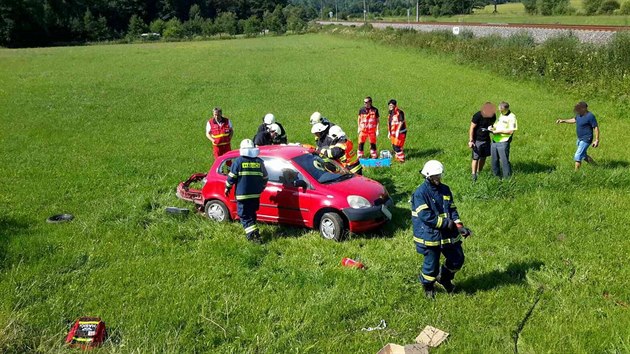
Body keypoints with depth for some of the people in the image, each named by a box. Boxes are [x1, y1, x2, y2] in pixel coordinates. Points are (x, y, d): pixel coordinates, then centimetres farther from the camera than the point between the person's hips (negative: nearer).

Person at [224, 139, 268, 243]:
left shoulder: (238, 161, -7)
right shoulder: (259, 161, 6)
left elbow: (231, 177, -6)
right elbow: (265, 177, 13)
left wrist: (227, 188, 8)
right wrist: (260, 189, 28)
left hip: (242, 195, -4)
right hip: (255, 195, 4)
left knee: (244, 216, 1)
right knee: (251, 214, 21)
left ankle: (252, 234, -12)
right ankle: (253, 232, 27)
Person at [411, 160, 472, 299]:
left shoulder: (445, 189, 7)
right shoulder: (420, 193, -16)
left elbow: (452, 209, 9)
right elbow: (425, 216, -22)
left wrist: (459, 226, -7)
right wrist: (447, 223, -19)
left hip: (448, 234, 7)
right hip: (430, 236, -7)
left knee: (457, 259, 12)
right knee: (431, 264, 5)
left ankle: (444, 278, 39)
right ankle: (428, 287, 33)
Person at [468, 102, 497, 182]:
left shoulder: (493, 115, -4)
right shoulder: (477, 116, -19)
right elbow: (472, 128, -14)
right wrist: (471, 141, -16)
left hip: (486, 140, 5)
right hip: (477, 140, -5)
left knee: (483, 157, 10)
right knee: (476, 158, -5)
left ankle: (479, 172, 22)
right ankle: (474, 175, 1)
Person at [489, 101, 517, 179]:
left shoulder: (511, 117, -10)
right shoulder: (501, 115, 16)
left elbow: (511, 131, -17)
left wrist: (499, 131, -17)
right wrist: (491, 128, 2)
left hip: (503, 142, -8)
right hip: (494, 141, 8)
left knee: (504, 161, -2)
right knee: (494, 161, 14)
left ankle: (508, 177, 8)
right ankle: (496, 176, 27)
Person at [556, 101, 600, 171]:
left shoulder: (590, 116, -22)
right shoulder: (579, 114, 2)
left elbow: (596, 128, -18)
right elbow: (574, 120, 23)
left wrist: (597, 140, -20)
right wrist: (563, 121, 17)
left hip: (586, 140, -9)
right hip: (580, 139, 9)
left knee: (577, 156, -12)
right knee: (583, 155, 23)